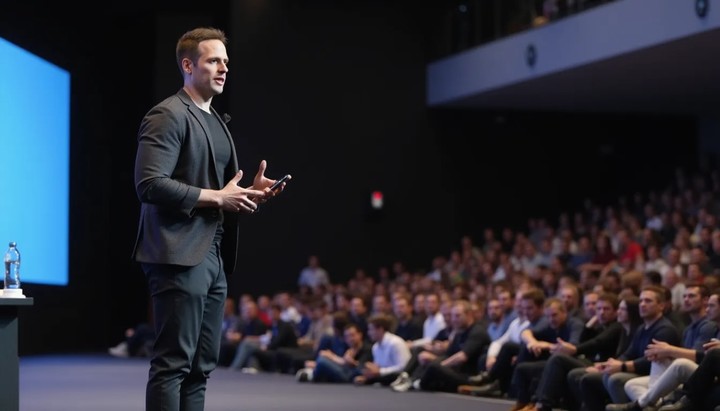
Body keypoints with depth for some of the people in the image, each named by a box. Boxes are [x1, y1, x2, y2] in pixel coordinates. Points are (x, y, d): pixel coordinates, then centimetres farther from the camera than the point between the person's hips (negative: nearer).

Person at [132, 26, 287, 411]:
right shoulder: (168, 116, -9)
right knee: (173, 362, -9)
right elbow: (149, 184, -19)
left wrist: (250, 191, 9)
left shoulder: (216, 121, 20)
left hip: (213, 258, 9)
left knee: (201, 366, 10)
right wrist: (217, 196, -17)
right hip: (180, 257, -9)